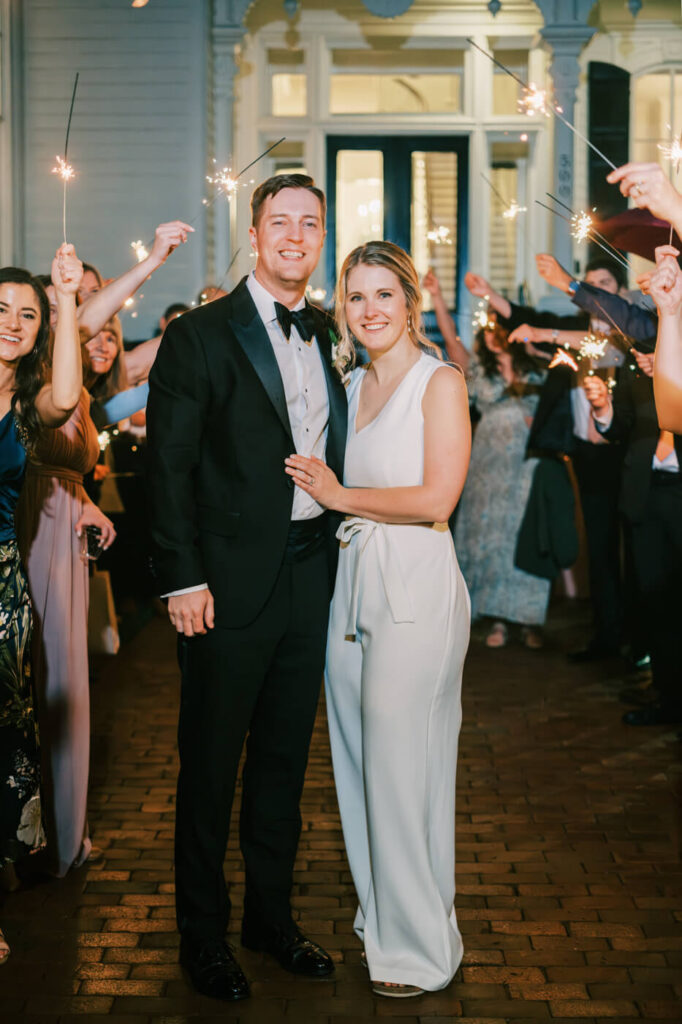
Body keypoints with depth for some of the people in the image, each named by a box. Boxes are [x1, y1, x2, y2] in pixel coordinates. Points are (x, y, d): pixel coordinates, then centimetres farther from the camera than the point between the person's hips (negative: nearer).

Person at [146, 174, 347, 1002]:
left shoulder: (330, 337, 10)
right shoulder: (199, 336, -6)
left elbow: (337, 457, 13)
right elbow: (168, 466, -9)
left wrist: (338, 557, 5)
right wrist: (183, 579, -14)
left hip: (311, 577, 5)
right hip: (230, 582, -5)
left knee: (284, 757, 16)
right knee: (210, 763, 6)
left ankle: (272, 916, 32)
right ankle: (203, 933, 22)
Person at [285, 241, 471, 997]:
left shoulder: (440, 382, -7)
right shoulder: (353, 386, 14)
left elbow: (437, 498, -16)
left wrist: (341, 495, -10)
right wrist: (324, 488, 0)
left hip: (414, 589, -7)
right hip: (353, 585, 7)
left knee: (402, 769, -1)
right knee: (359, 762, 13)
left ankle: (420, 946, 13)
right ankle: (379, 915, 28)